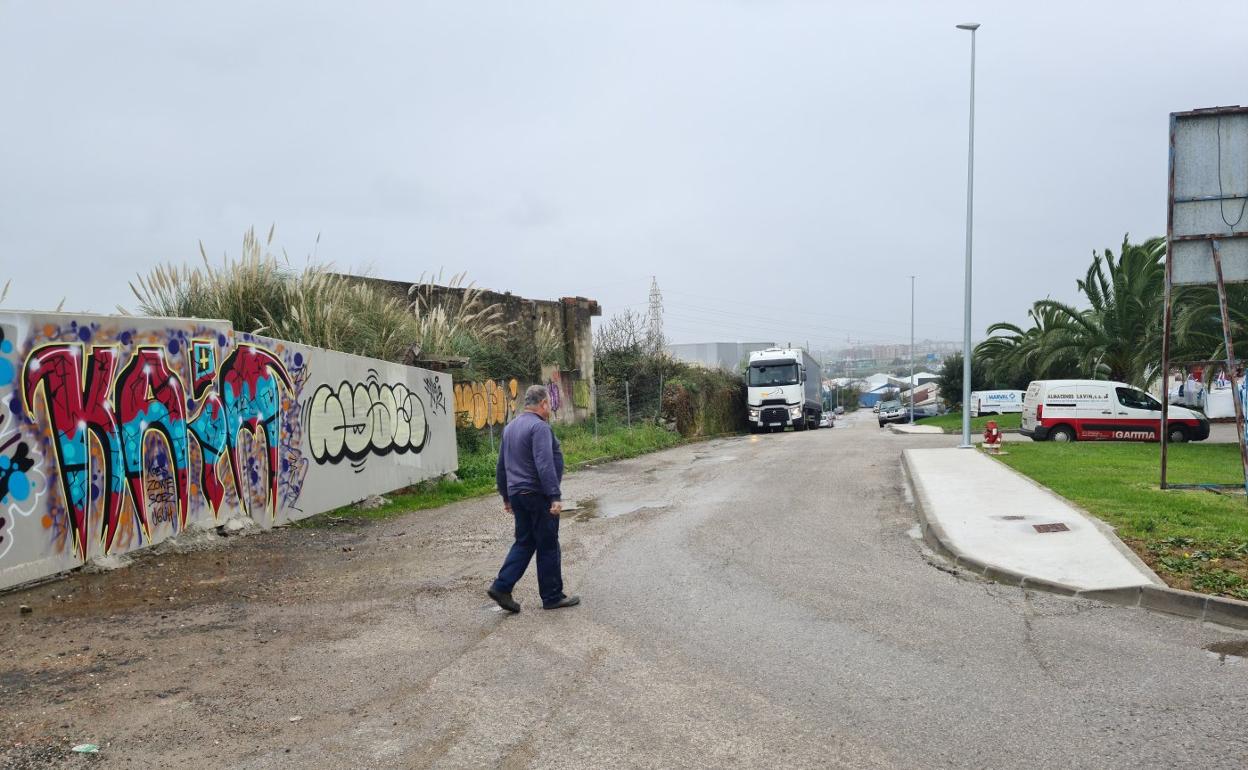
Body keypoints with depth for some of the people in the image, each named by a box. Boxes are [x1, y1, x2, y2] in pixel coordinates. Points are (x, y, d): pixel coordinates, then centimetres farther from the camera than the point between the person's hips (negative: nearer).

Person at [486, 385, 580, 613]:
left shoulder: (510, 428, 14)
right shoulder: (539, 427, -15)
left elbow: (501, 467, 19)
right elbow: (545, 466, -24)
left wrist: (506, 497, 25)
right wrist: (555, 497, -24)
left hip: (517, 494, 8)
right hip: (538, 495, -8)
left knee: (524, 543, 15)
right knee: (548, 546, 2)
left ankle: (502, 587, 6)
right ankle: (552, 596, 10)